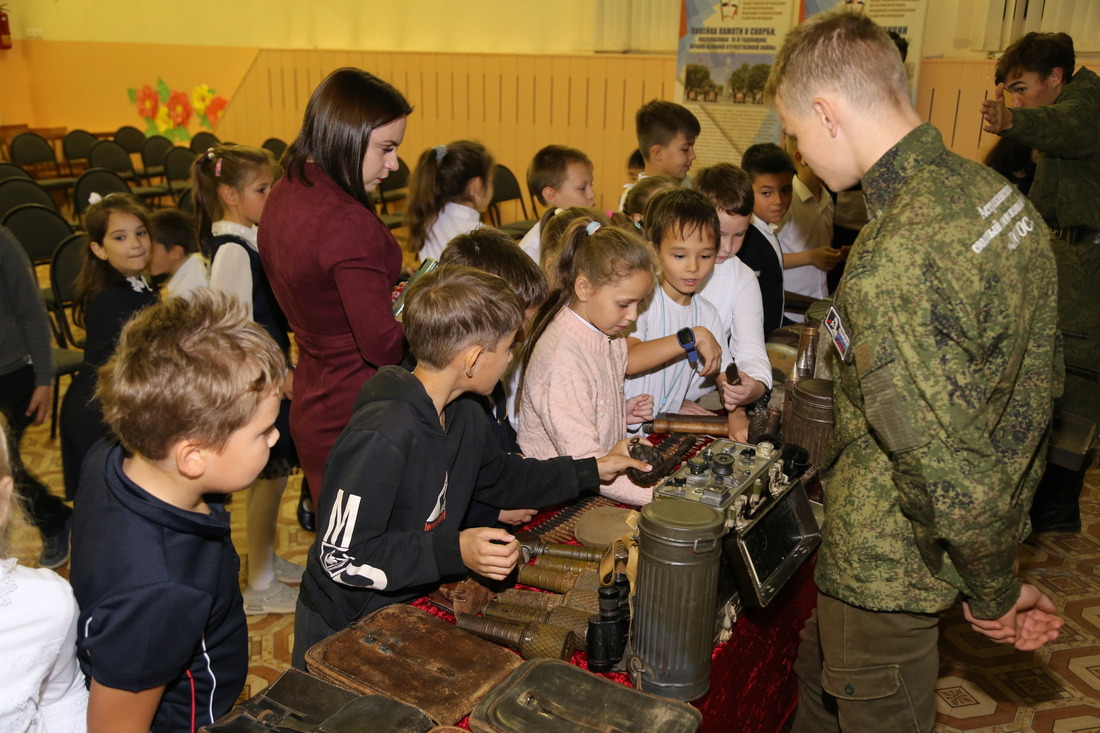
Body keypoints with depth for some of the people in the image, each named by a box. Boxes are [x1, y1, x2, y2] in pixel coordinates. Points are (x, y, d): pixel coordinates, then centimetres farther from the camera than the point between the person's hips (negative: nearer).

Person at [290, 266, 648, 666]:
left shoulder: (464, 416, 0)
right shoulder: (382, 437, -31)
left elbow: (500, 476, 18)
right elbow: (341, 556, -29)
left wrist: (593, 470, 15)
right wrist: (454, 552, -32)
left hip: (407, 608, 8)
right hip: (341, 633, -8)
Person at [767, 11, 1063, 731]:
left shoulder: (891, 266, -34)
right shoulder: (995, 190, -4)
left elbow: (953, 476, -30)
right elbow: (1037, 376, 7)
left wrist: (993, 592, -10)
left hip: (891, 565, -8)